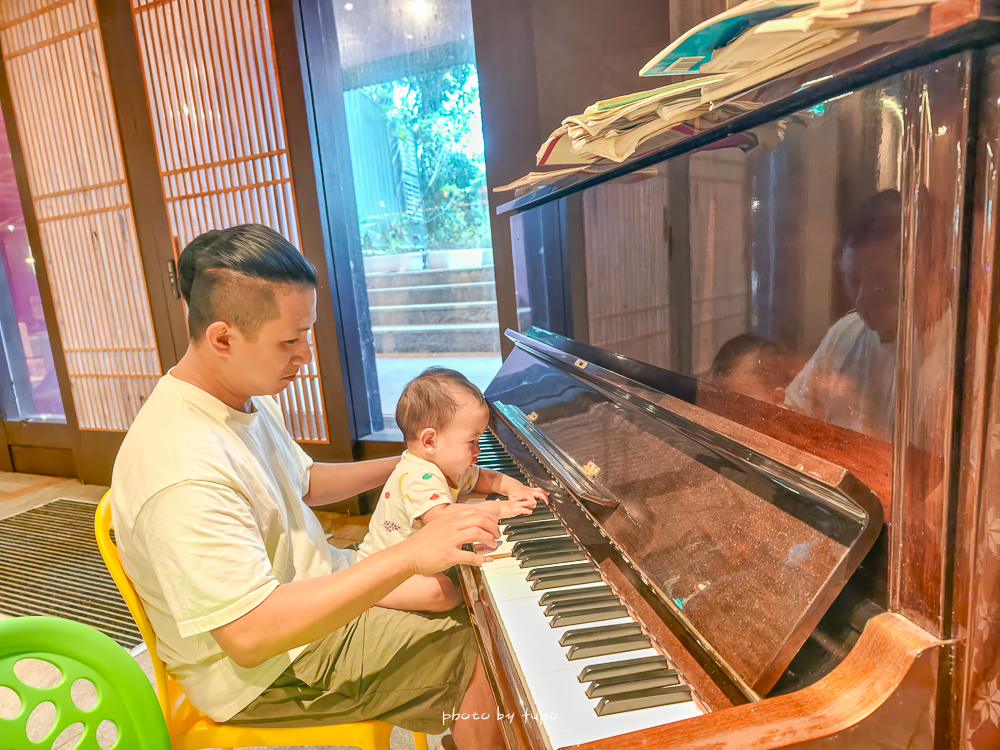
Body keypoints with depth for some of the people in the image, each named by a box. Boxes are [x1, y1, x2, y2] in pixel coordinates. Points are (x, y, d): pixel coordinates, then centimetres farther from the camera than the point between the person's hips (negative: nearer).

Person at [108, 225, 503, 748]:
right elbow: (250, 636, -35)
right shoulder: (181, 473, -33)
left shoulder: (247, 399, 0)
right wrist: (409, 556, -38)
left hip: (314, 587, 9)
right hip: (264, 671, -9)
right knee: (486, 670, -14)